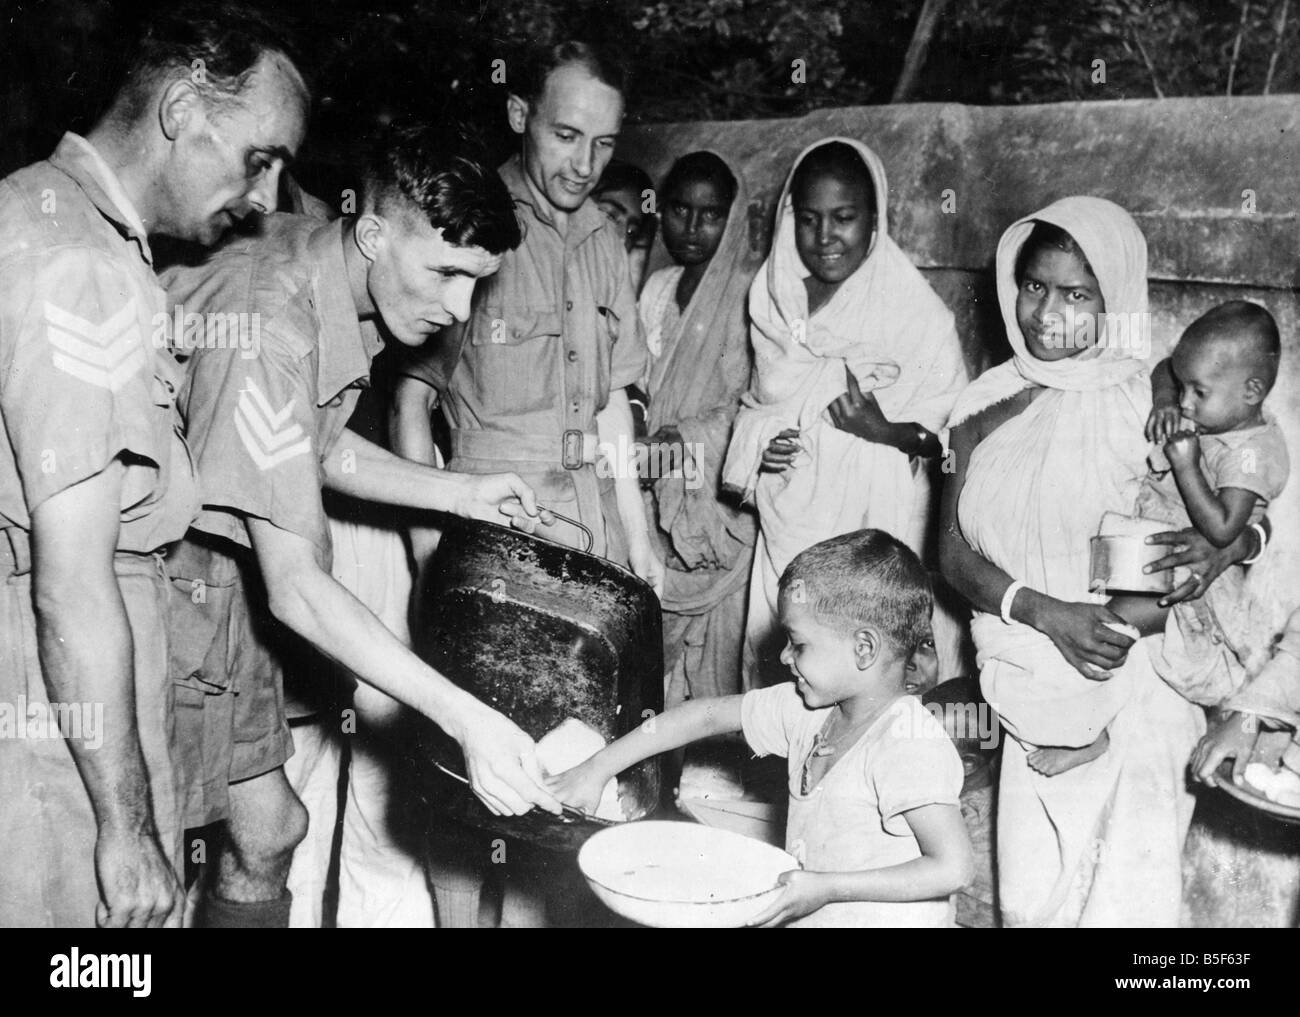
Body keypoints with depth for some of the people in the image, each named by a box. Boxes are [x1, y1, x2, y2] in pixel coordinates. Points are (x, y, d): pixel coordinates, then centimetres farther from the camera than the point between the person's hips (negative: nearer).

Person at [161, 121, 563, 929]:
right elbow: (295, 588, -32)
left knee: (269, 826, 12)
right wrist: (465, 718, -36)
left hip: (231, 579, 9)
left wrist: (461, 493, 1)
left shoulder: (336, 270, -3)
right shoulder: (268, 328, -30)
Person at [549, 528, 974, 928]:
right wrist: (598, 769, 11)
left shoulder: (911, 746, -21)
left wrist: (827, 888, -23)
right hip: (805, 916, 7)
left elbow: (954, 868, -23)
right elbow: (709, 714, 11)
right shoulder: (808, 709, 3)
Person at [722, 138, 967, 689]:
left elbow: (956, 431, -4)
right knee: (783, 675, 8)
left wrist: (889, 432, -21)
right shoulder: (773, 304, 8)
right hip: (789, 528, 4)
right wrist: (759, 445, 0)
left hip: (879, 529, -4)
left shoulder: (918, 313, -6)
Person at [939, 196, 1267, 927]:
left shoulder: (1150, 405, -7)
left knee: (1125, 897, 1)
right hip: (1033, 695, 3)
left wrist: (1229, 545, -19)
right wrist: (1043, 611, -15)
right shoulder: (989, 407, 3)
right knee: (1028, 897, 11)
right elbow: (954, 552, 1)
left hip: (1133, 695, -3)